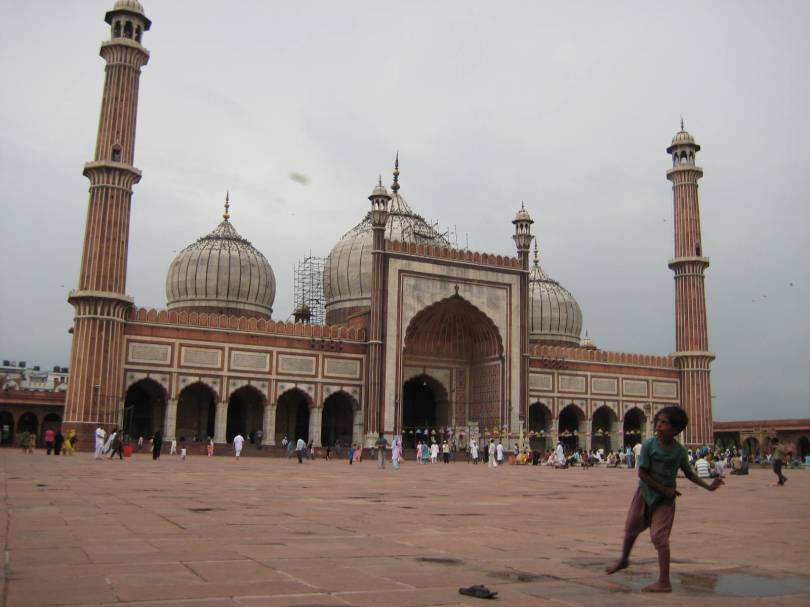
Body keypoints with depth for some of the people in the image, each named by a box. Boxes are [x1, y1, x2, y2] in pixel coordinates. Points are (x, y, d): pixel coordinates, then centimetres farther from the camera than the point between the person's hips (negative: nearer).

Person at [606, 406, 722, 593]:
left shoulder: (680, 451, -13)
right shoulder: (648, 445, -17)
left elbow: (689, 474, 2)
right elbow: (642, 473, -14)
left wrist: (708, 486, -10)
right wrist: (664, 489, -16)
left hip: (665, 499, -2)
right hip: (645, 492, 2)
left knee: (659, 536, -11)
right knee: (631, 529, 15)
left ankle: (664, 582, -7)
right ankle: (623, 560, 43)